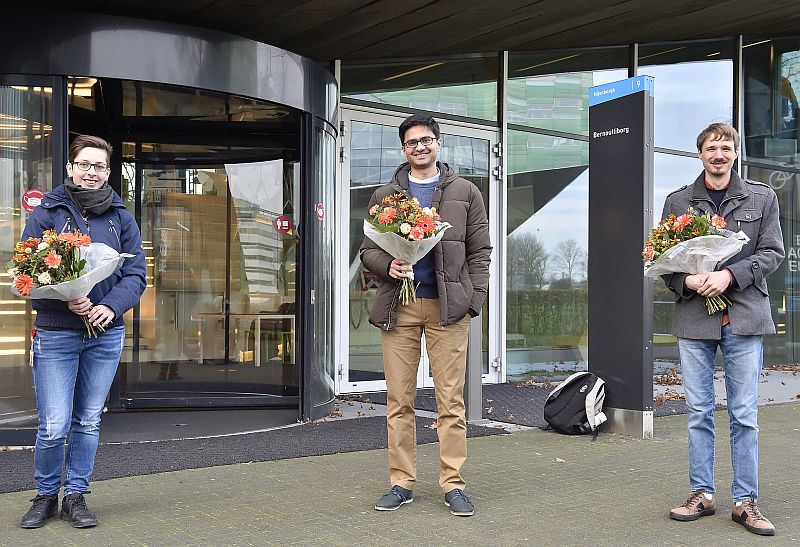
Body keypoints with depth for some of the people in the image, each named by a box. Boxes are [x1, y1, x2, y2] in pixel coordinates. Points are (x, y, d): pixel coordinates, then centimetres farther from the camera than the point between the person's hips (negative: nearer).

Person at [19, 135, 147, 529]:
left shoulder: (121, 217, 7)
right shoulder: (47, 212, 0)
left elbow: (135, 274, 4)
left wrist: (111, 306, -15)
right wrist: (66, 299, -20)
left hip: (106, 333, 3)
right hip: (55, 333, -3)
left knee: (88, 421, 10)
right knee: (54, 426, -4)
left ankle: (75, 497, 24)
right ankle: (46, 496, 18)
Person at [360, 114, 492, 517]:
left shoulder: (465, 193, 11)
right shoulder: (384, 196, 14)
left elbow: (480, 250, 9)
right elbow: (368, 249, 14)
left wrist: (474, 299, -1)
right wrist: (388, 266, -8)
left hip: (447, 306, -1)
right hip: (398, 307, 1)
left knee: (451, 401, -1)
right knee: (399, 401, 3)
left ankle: (453, 484, 7)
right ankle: (402, 483, 12)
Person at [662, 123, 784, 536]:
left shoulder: (762, 198, 9)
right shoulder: (677, 201, 10)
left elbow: (772, 252, 3)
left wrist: (728, 275, -12)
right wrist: (687, 280, -11)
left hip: (744, 316, -1)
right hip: (693, 317, 1)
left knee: (745, 415, 2)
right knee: (699, 412, 6)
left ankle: (745, 501, 10)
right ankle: (702, 494, 16)